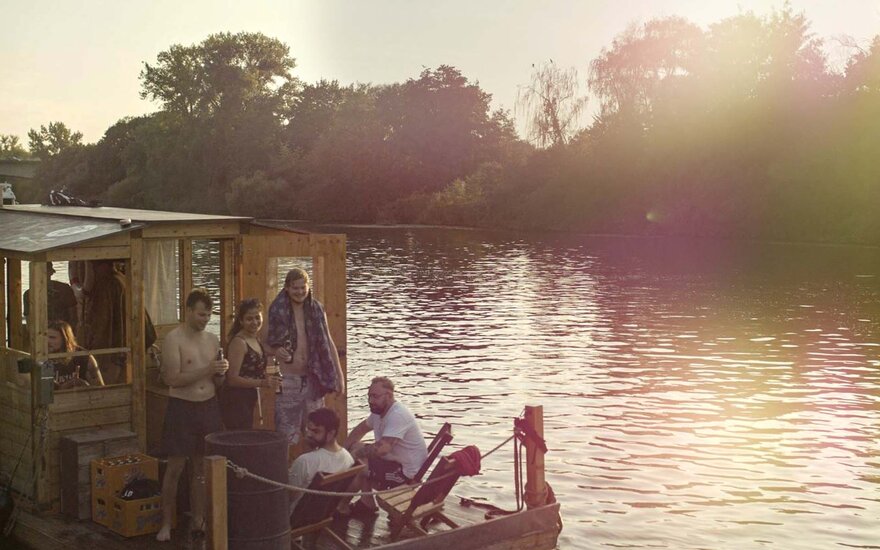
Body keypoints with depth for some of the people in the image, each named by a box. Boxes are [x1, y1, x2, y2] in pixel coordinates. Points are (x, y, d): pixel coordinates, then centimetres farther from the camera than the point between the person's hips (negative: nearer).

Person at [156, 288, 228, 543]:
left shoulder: (212, 339, 8)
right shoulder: (174, 339, -9)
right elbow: (172, 379, -17)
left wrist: (220, 372, -8)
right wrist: (206, 370, -21)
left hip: (208, 406, 5)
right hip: (182, 408, -5)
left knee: (202, 466, 11)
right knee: (176, 467, -1)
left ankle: (198, 519, 21)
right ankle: (166, 523, 9)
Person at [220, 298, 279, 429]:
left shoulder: (256, 340, 12)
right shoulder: (239, 342, -13)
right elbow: (232, 379, -19)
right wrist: (262, 383, -27)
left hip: (248, 401, 9)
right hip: (235, 401, -9)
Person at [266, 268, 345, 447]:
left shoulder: (316, 309, 4)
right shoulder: (278, 310, -5)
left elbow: (328, 343, 9)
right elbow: (270, 344, 2)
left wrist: (339, 374, 6)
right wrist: (277, 351, -21)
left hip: (313, 379, 3)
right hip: (288, 379, -3)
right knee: (287, 435, -4)